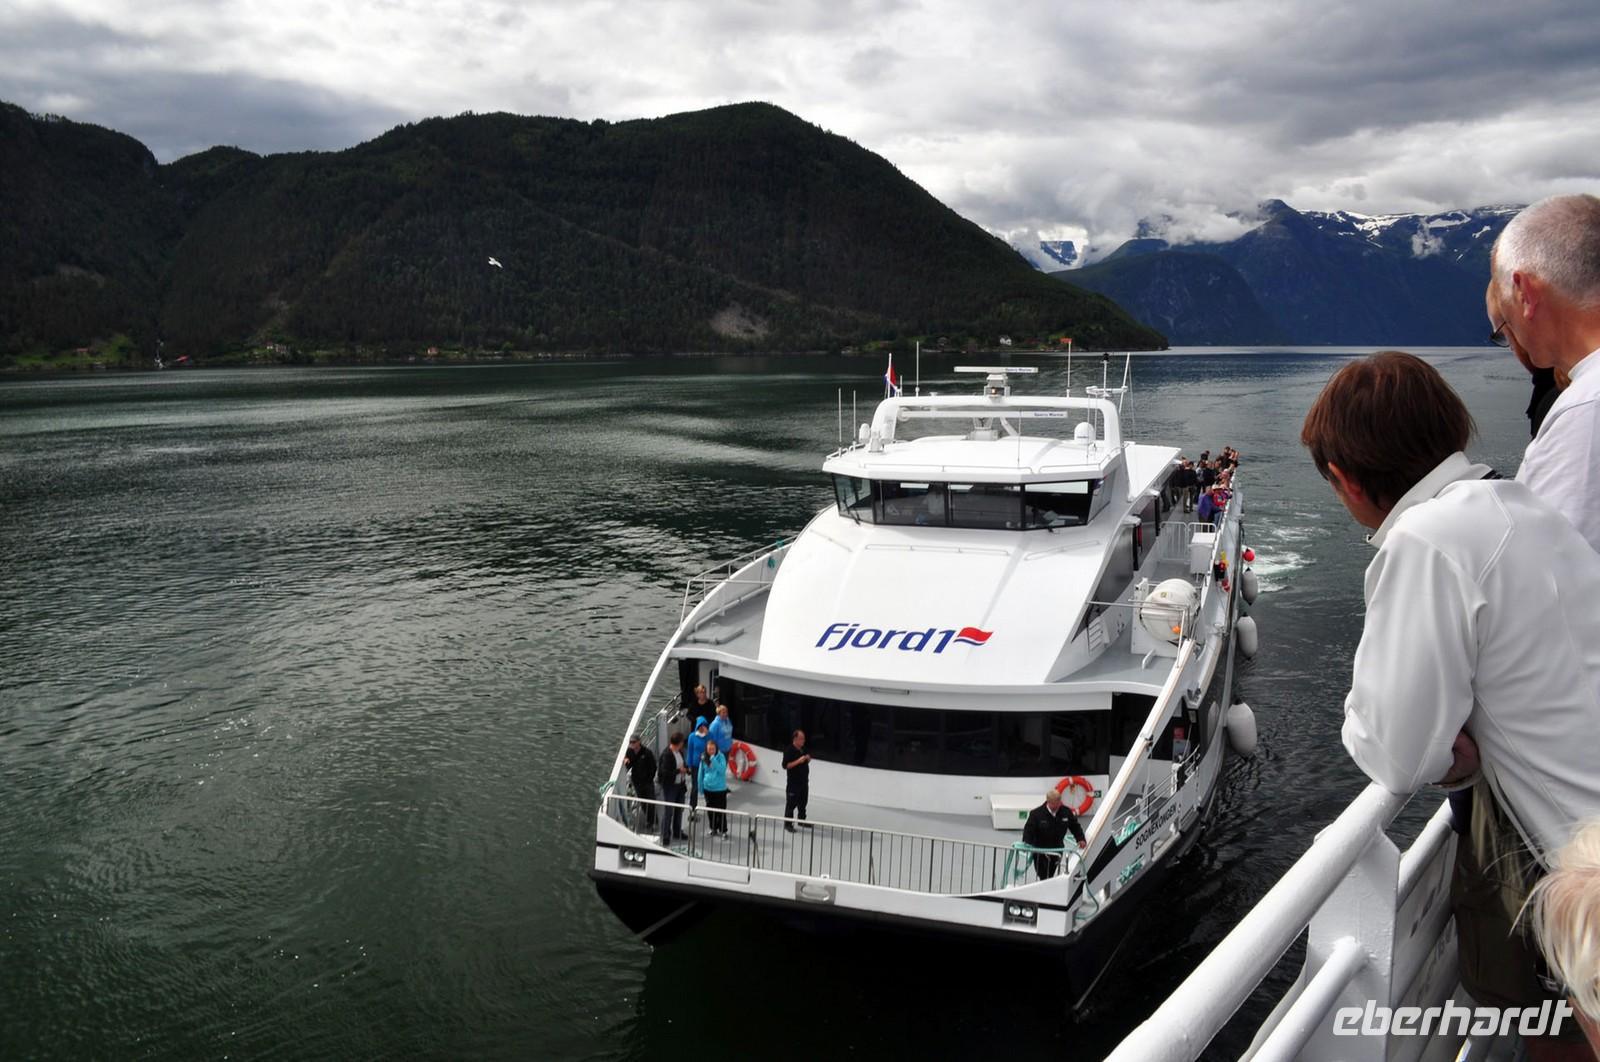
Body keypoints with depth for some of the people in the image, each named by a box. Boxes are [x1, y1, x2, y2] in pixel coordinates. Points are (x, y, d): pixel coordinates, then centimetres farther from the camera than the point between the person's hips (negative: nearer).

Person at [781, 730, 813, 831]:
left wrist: (808, 759, 0)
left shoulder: (803, 749, 8)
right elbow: (785, 765, -21)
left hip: (804, 781, 8)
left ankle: (802, 820, 33)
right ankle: (787, 824, 6)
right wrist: (798, 761, -26)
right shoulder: (789, 750, -15)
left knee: (803, 802, 19)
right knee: (791, 803, -2)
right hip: (793, 782, -8)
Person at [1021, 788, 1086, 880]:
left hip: (1057, 849, 3)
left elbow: (1075, 826, 8)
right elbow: (1028, 830, -16)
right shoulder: (1036, 813, -16)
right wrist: (1027, 843, -33)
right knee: (1043, 876, -7)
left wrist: (1080, 839, -5)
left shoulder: (1066, 811, -5)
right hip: (1040, 851, -3)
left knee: (1050, 876, 10)